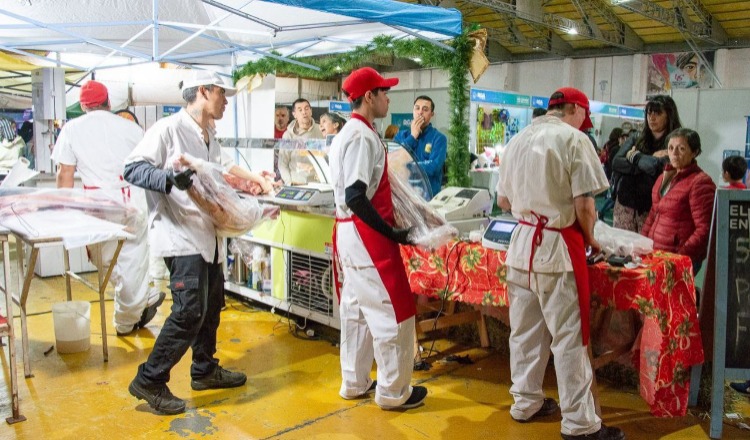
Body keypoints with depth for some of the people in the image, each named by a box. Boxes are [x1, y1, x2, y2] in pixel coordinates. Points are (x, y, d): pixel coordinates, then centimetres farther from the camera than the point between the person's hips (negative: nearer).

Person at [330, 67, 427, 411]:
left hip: (349, 232, 10)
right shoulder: (363, 136, -17)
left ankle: (354, 383, 29)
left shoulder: (348, 133, 13)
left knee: (356, 309, 17)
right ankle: (393, 391, 13)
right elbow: (356, 197, -25)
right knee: (394, 312, 1)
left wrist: (386, 227, 16)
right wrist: (391, 233, -17)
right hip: (366, 235, -10)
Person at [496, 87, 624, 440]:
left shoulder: (517, 140, 10)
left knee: (525, 330, 15)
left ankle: (526, 403, 27)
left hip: (522, 242, 7)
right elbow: (584, 205, -13)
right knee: (569, 336, 2)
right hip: (558, 247, -7)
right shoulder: (574, 139, -10)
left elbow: (503, 201, 15)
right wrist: (590, 238, 3)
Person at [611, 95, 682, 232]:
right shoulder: (636, 139, 12)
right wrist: (647, 161, -10)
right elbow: (616, 163, 0)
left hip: (651, 208, -4)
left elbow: (659, 167, -19)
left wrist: (635, 156, -3)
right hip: (625, 203, 4)